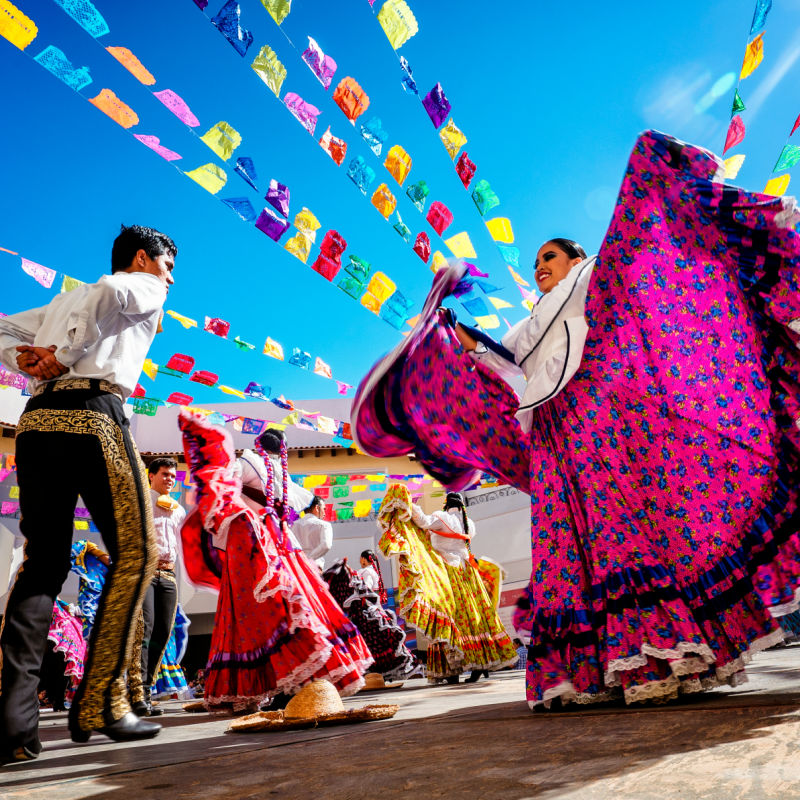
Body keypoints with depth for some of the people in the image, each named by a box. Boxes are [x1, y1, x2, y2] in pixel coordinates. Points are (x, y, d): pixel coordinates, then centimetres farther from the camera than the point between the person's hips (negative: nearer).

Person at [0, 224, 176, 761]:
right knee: (135, 553, -1)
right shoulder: (145, 287, 12)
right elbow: (109, 293, -12)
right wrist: (65, 355, -8)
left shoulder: (64, 300, 33)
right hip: (92, 415, -7)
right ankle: (99, 703, -2)